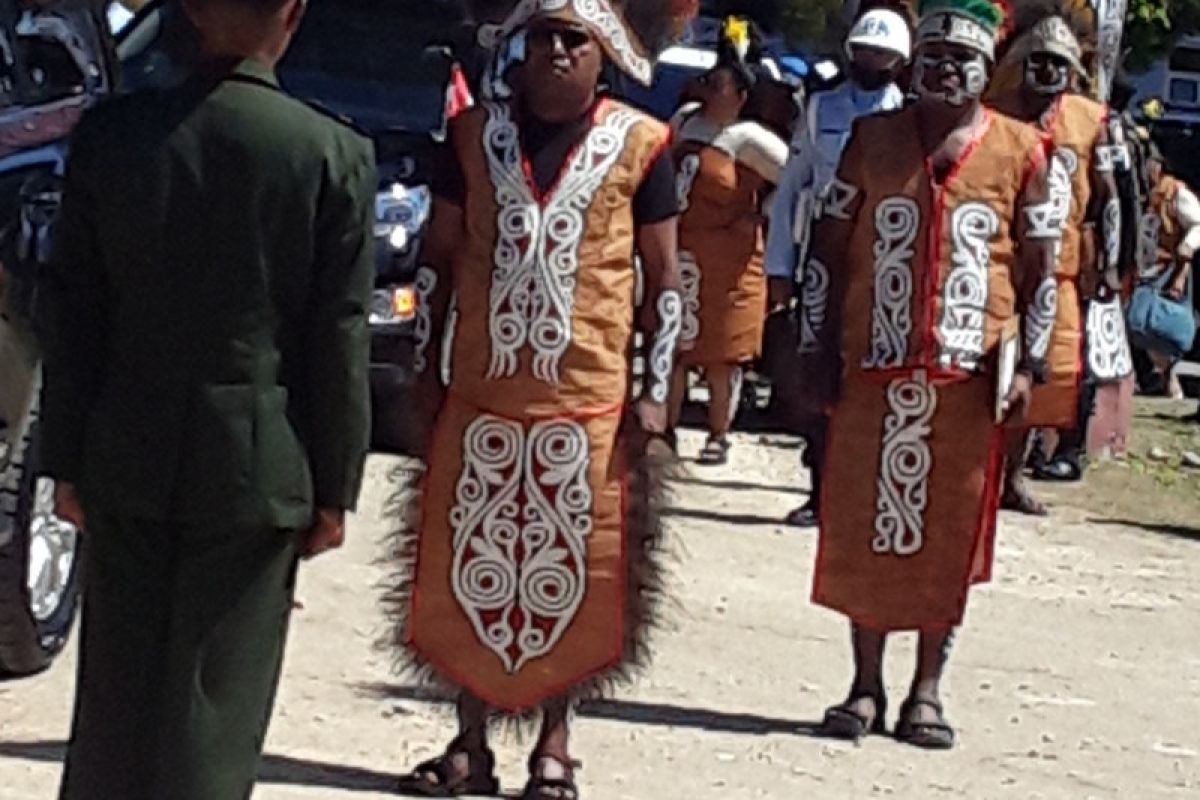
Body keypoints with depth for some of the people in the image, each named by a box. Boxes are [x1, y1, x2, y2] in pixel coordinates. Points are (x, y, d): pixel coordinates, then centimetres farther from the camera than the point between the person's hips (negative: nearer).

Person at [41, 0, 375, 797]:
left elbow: (73, 312, 1)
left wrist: (68, 460, 9)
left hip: (128, 460, 2)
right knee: (211, 700, 5)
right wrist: (335, 488, 2)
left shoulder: (110, 134, -3)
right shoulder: (336, 155, -9)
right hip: (255, 465, -2)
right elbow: (339, 342, -6)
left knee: (117, 683, 14)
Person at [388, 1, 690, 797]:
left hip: (591, 401, -2)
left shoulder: (640, 144, 0)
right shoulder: (476, 133, 6)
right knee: (469, 571, 6)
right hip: (479, 393, 2)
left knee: (571, 577, 3)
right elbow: (440, 259, 11)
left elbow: (663, 275, 3)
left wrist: (655, 391, -2)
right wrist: (426, 370, 6)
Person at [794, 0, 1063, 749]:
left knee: (951, 533, 3)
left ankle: (928, 689, 12)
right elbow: (829, 249, 7)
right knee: (867, 524, 3)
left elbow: (1038, 267, 6)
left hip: (971, 376, -1)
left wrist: (1030, 365, -2)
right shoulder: (873, 138, 5)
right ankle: (867, 685, 13)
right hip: (874, 369, 1)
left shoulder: (1021, 151, 3)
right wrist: (822, 353, 2)